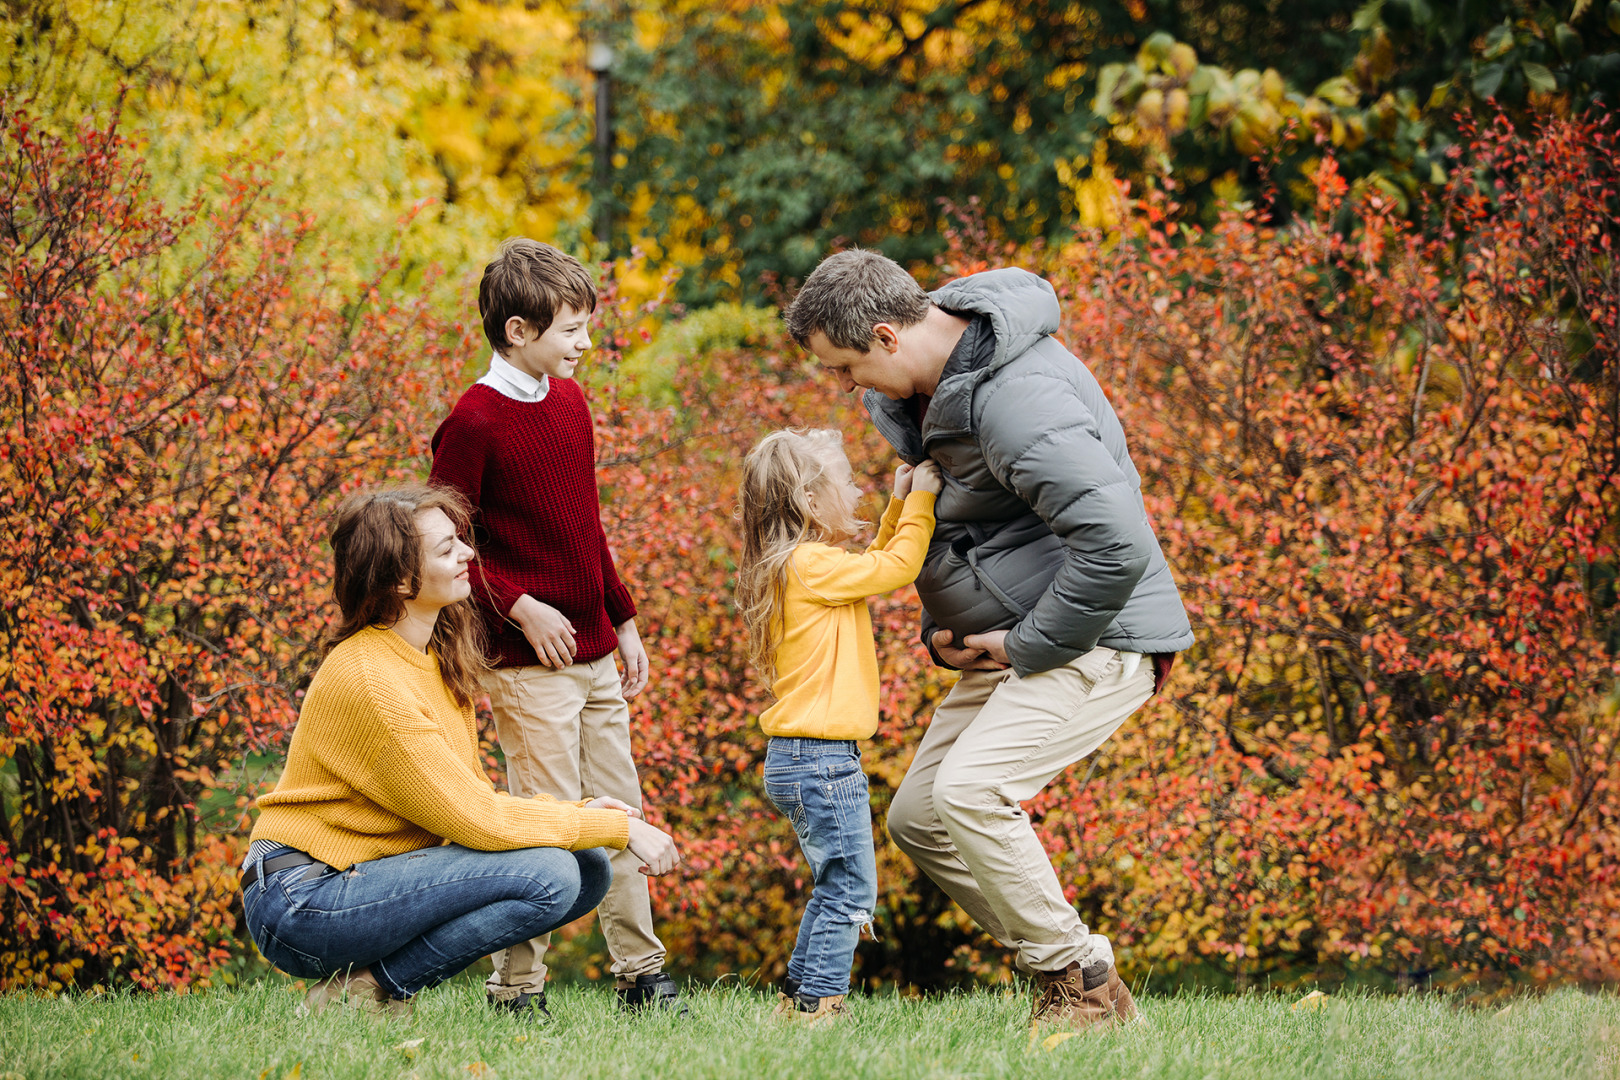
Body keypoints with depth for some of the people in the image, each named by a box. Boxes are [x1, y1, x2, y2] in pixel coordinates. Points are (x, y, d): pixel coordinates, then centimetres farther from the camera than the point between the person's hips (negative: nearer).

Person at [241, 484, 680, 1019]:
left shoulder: (440, 657, 10)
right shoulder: (370, 679, -20)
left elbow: (474, 798, 12)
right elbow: (474, 819, -20)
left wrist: (579, 812, -5)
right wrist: (618, 828, -14)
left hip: (363, 879, 9)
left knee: (588, 872, 2)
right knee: (546, 874, -23)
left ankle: (375, 981, 3)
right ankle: (370, 989, -10)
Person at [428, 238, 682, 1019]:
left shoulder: (569, 401, 12)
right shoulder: (473, 423, -12)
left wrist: (623, 620, 20)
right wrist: (520, 606, -18)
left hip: (593, 654, 8)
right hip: (528, 661, -8)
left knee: (619, 810, 10)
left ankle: (640, 973, 18)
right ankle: (517, 987, -2)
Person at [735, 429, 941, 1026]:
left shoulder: (798, 567, 15)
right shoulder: (811, 565, -15)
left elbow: (872, 569, 26)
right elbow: (894, 569, -14)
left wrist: (898, 508, 19)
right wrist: (919, 503, -4)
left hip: (801, 758, 10)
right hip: (821, 759, -10)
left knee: (835, 888, 18)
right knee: (850, 890, -8)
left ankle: (798, 996, 22)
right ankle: (817, 1006, -9)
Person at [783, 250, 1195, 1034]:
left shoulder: (1018, 398, -27)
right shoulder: (921, 389, 5)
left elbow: (1116, 544, -34)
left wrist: (1027, 646, -22)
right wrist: (941, 633, 9)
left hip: (1095, 641, -10)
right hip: (1014, 644, 10)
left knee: (970, 791, -25)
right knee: (918, 819, 8)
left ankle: (1088, 988, -13)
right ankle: (1065, 974, 12)